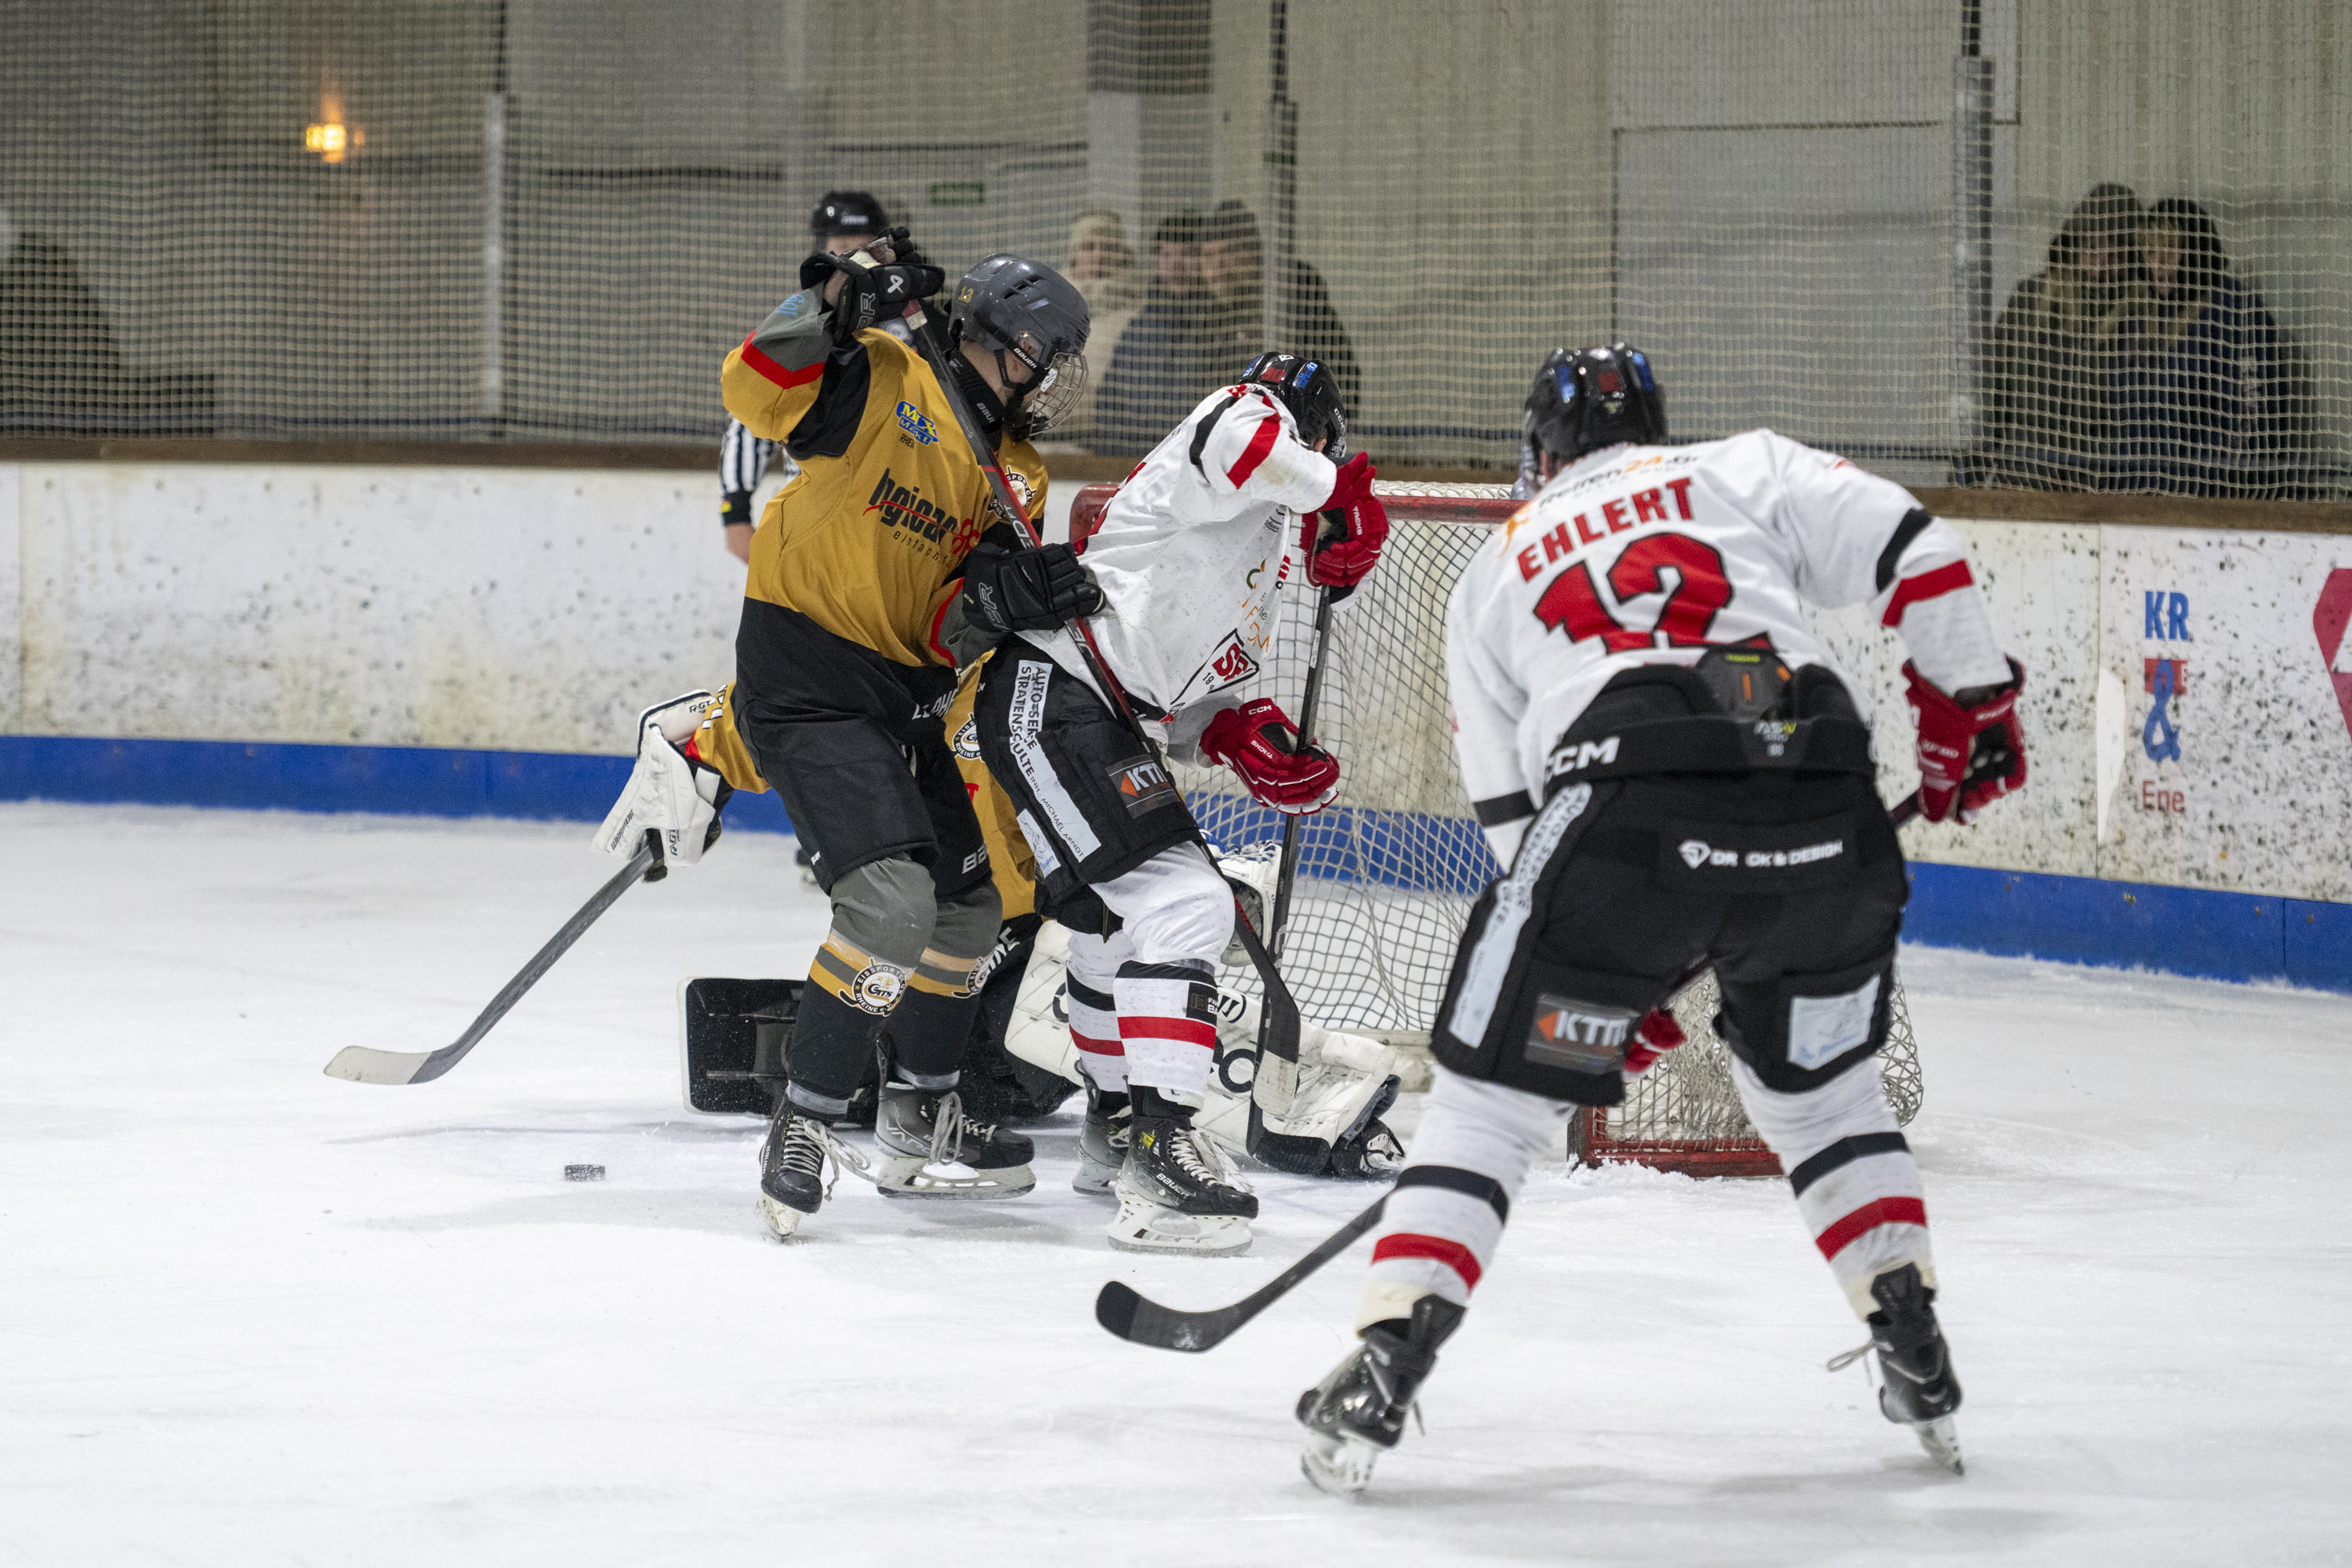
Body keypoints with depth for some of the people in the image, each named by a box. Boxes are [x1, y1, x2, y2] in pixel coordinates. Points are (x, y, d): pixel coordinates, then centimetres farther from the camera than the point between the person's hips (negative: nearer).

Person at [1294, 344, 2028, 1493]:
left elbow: (1509, 807, 25)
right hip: (1823, 825, 2)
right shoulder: (1747, 471, 26)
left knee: (1493, 1095, 9)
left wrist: (1617, 981, 30)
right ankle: (1919, 1361, 21)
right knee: (1818, 1084, 26)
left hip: (1627, 815, -2)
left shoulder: (1493, 574, 29)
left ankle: (1385, 1367, -2)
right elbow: (1914, 554, 10)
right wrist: (1970, 709, 21)